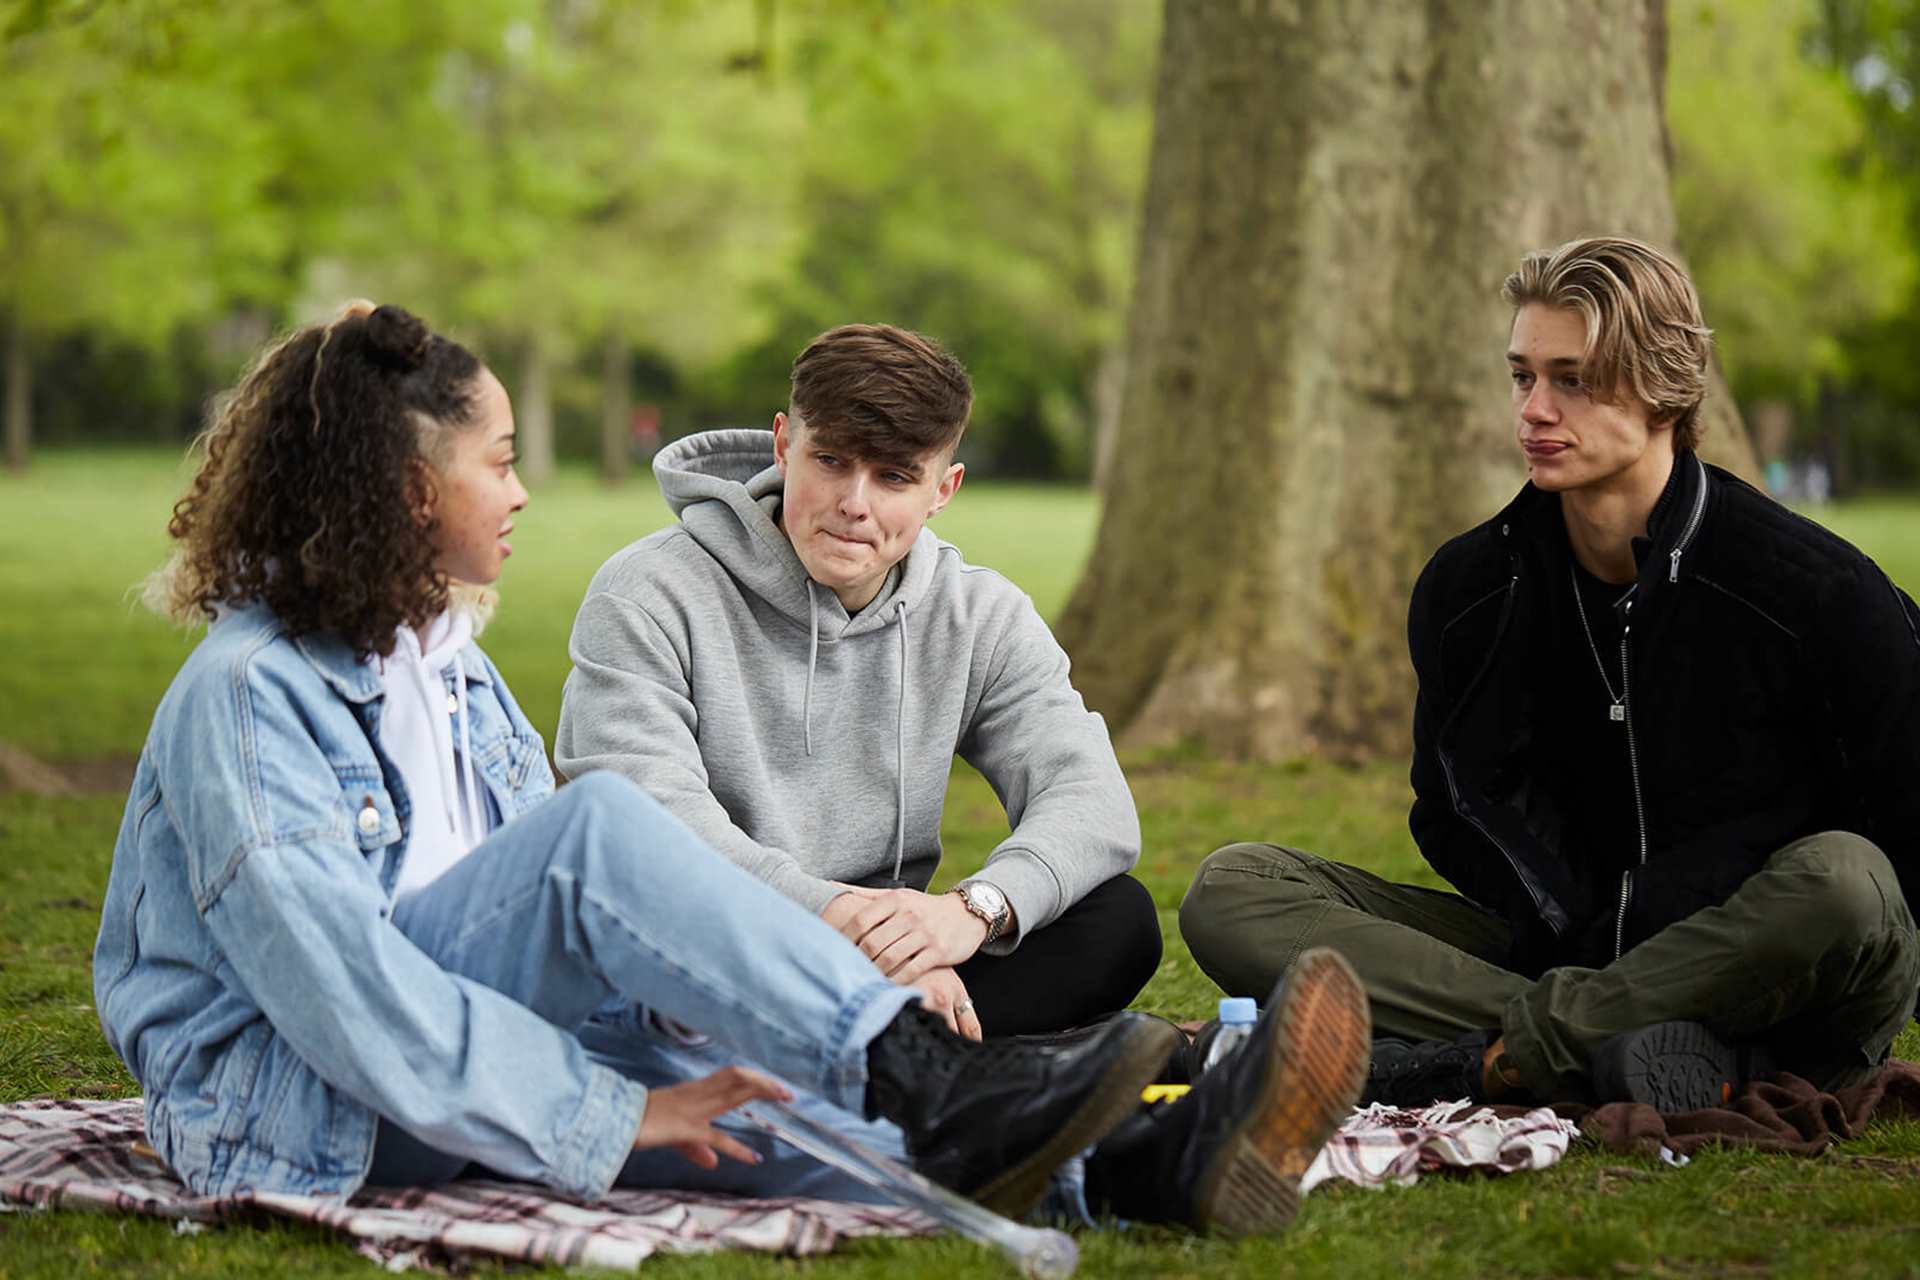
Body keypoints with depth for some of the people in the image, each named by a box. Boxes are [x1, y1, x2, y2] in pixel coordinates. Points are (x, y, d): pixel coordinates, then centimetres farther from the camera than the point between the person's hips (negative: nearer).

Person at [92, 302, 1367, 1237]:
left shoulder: (451, 665, 17)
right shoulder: (247, 695, -13)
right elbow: (333, 984, -23)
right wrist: (614, 1115, -25)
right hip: (285, 1094, -7)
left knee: (753, 1090, -22)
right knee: (600, 822, -28)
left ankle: (1132, 1167, -42)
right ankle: (935, 1085, -32)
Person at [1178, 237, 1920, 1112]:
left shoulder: (1818, 590, -10)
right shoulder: (1466, 590, 3)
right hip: (1567, 954, 4)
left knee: (1841, 877, -38)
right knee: (1232, 891, -11)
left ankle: (1493, 1056, -26)